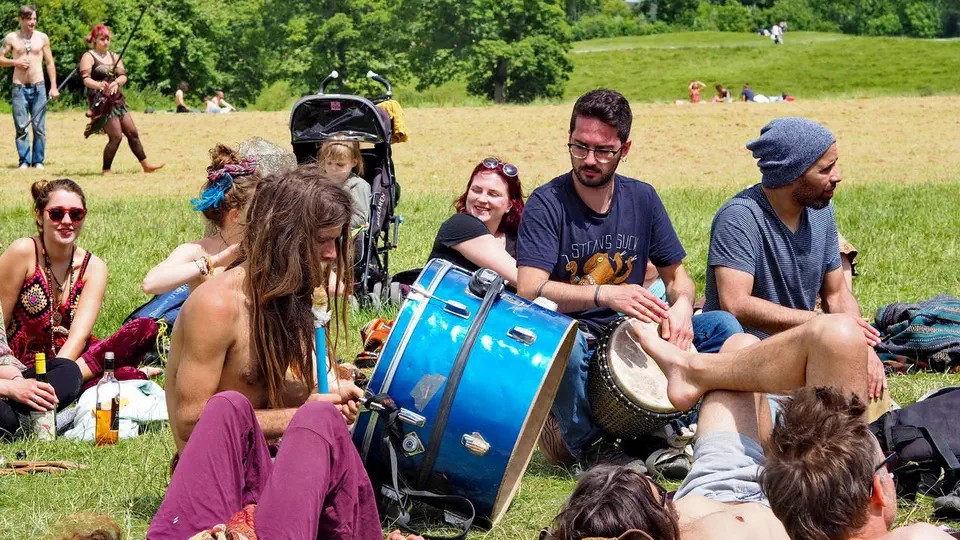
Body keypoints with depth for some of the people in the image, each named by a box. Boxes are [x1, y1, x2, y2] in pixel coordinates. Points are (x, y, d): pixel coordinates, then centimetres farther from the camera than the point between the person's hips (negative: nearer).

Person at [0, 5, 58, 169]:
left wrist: (53, 87, 2)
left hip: (38, 87, 0)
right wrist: (15, 62, -10)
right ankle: (24, 160, 4)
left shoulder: (42, 38, 6)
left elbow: (50, 63, 9)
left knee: (39, 126, -2)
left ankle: (38, 160, 4)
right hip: (19, 88, 0)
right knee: (21, 127, -2)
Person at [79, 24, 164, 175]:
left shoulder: (114, 57, 16)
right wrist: (99, 85, -37)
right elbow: (86, 79, -16)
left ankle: (146, 165, 16)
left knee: (132, 132, 8)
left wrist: (116, 82, -19)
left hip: (117, 99, 7)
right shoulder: (89, 57, -4)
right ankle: (106, 171, -2)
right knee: (116, 136, -12)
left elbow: (123, 76, 5)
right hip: (101, 101, -7)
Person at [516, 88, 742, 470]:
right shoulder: (547, 204, -10)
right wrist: (605, 295, -37)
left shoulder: (642, 199, 6)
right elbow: (529, 288, -22)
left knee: (724, 326, -13)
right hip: (575, 347, -4)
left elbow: (677, 274, 11)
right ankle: (586, 443, -13)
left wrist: (681, 305, -15)